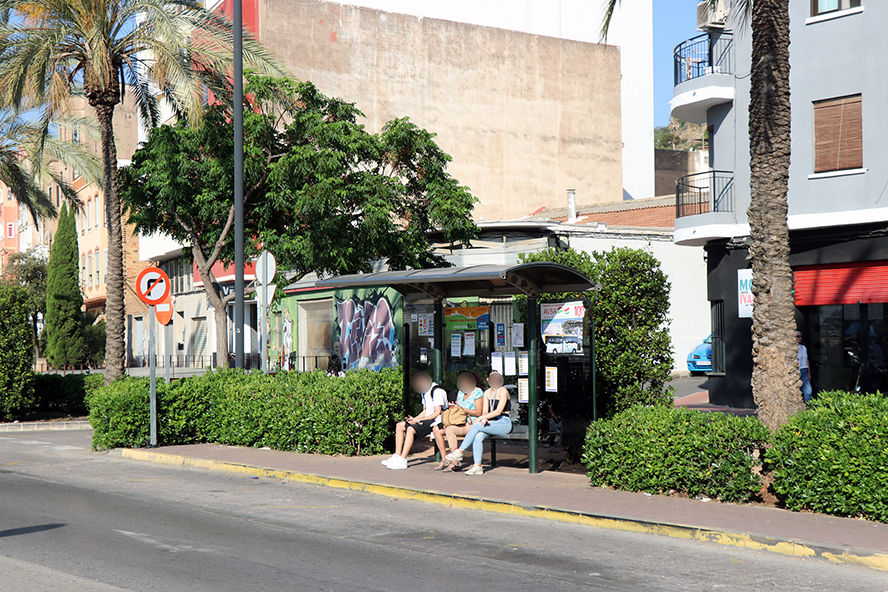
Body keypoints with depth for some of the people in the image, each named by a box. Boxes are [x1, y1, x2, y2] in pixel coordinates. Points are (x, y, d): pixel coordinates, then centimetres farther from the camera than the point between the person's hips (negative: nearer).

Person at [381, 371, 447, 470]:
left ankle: (402, 461, -30)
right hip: (427, 419, 10)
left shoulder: (437, 391, -15)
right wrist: (414, 418, -2)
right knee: (400, 426, 3)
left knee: (411, 429, -30)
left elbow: (437, 413, -19)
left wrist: (419, 420, -20)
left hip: (436, 421, -10)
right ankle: (397, 456, 0)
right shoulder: (424, 392, 15)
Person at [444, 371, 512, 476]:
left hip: (504, 423, -6)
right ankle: (477, 466, -28)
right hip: (491, 423, 6)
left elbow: (498, 411, -17)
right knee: (478, 437, -26)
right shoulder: (487, 393, 13)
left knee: (476, 426, -27)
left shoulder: (503, 391, -7)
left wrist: (480, 418, -18)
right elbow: (485, 412, 7)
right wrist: (484, 419, -18)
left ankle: (460, 451, -21)